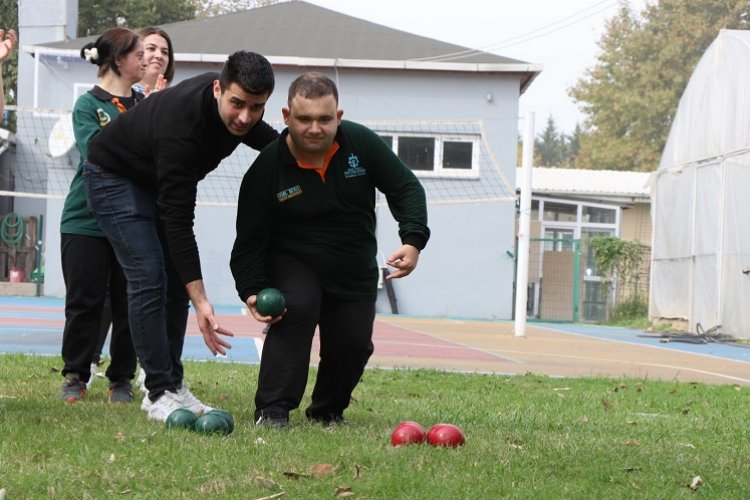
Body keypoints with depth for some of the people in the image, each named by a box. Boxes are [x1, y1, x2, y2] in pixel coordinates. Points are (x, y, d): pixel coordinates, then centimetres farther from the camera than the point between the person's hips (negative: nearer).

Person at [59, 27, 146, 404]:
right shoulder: (88, 104, -1)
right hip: (87, 218, -3)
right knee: (84, 302, 0)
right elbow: (94, 153, -15)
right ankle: (75, 376, 13)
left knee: (128, 303, 3)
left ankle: (121, 379, 13)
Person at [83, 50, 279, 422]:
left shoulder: (239, 112, -19)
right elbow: (178, 219, -40)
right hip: (114, 177, -8)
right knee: (148, 277, -16)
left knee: (175, 277, 2)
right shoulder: (182, 125, -41)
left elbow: (266, 139, 9)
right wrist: (200, 300, -42)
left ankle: (171, 384, 8)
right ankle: (160, 394, -11)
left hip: (161, 179, 8)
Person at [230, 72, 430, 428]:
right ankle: (271, 410, -25)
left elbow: (406, 188, -5)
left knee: (353, 344, -5)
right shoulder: (267, 169, -19)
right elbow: (249, 240, -14)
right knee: (295, 309, -31)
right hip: (292, 266, -3)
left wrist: (413, 240, -21)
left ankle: (327, 411, 24)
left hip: (355, 273, 3)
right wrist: (252, 291, -29)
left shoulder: (362, 144, -13)